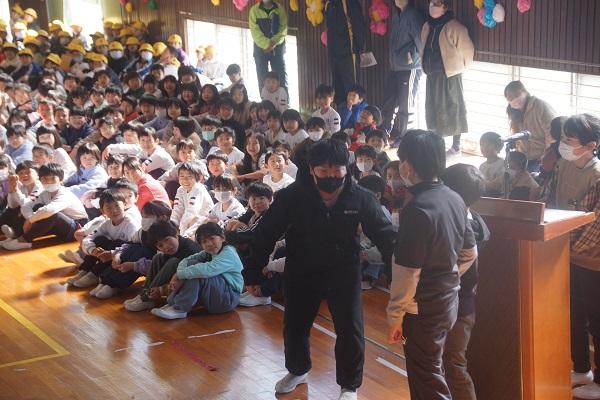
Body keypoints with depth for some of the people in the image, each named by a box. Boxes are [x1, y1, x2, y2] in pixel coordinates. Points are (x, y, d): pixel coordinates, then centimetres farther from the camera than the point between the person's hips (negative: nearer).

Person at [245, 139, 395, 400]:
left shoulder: (360, 198, -16)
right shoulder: (292, 197, -19)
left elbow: (384, 234, -9)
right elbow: (266, 234, -11)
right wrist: (253, 273, -8)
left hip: (344, 273, 0)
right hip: (301, 273, 1)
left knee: (351, 331, -1)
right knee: (294, 327, 15)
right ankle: (297, 370, 45)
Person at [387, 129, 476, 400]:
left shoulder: (417, 210, -24)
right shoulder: (455, 199, 2)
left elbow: (407, 272, -22)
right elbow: (470, 252, 12)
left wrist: (395, 317, -13)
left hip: (422, 308, -8)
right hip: (448, 299, 8)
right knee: (431, 370, 22)